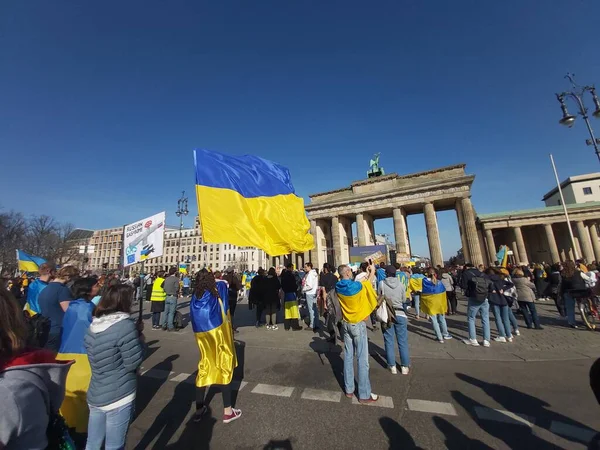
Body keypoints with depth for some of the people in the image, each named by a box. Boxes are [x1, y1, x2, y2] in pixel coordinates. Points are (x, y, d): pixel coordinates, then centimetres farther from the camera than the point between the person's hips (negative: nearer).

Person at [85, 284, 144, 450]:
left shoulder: (93, 326, 0)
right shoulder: (126, 325, -24)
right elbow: (133, 363, -19)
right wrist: (140, 338, -7)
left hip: (95, 395, 7)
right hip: (119, 397, -7)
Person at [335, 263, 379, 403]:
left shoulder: (339, 287, -6)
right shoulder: (357, 286, -22)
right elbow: (368, 283, -2)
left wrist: (367, 273, 13)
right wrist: (372, 271, 14)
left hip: (346, 324, 6)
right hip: (358, 324, -6)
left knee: (348, 357, 15)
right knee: (362, 359, 5)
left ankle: (349, 389, 27)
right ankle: (364, 395, 16)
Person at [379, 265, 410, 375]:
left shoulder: (382, 284, -11)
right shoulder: (400, 284, -7)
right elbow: (404, 299, 3)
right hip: (400, 314, 1)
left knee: (389, 341, 11)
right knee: (402, 341, 13)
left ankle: (392, 366, 20)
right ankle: (405, 366, 23)